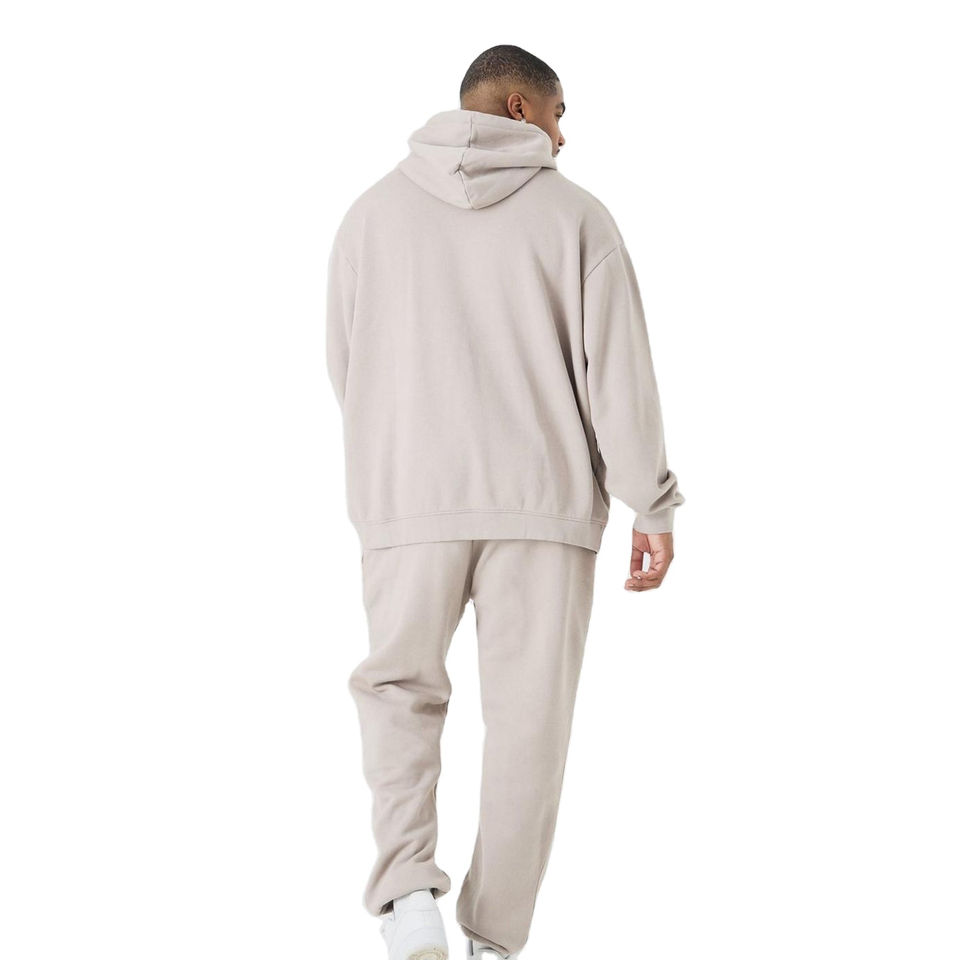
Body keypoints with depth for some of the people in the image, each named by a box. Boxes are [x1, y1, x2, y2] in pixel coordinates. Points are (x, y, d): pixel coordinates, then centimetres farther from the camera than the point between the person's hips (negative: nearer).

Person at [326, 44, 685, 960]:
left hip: (408, 499, 1)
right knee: (528, 720, 10)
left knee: (400, 689, 18)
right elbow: (618, 370, -6)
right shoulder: (576, 215, 0)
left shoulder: (374, 210, 6)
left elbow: (346, 368, 11)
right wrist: (655, 508, 0)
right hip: (544, 505, -1)